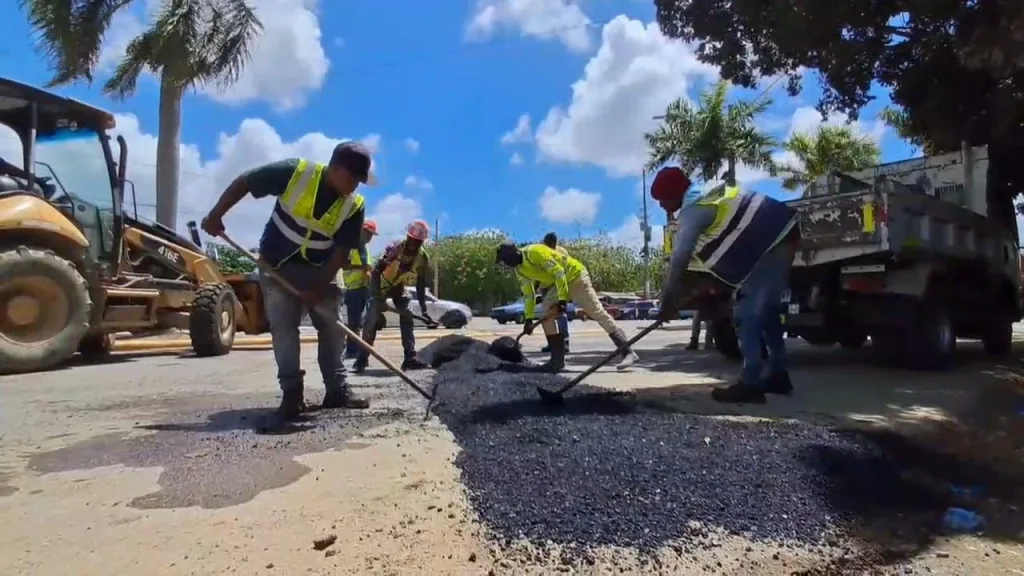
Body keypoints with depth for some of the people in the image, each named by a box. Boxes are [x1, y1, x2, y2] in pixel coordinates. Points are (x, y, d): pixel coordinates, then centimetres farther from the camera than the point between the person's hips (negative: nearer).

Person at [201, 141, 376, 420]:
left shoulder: (355, 206, -16)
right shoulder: (295, 172, -22)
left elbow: (342, 250, -14)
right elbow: (243, 182, -12)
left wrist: (321, 287, -20)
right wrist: (215, 215, -13)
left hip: (318, 269, 3)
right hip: (276, 264, -2)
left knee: (332, 327, 0)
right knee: (283, 327, -5)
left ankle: (337, 390, 7)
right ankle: (292, 393, 1)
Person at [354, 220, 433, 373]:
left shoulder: (423, 258, -17)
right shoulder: (394, 249, -30)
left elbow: (421, 285, -9)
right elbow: (376, 271, -30)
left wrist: (423, 309, -13)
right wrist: (379, 298, -36)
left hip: (399, 286, 4)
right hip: (381, 284, -4)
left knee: (407, 319, -6)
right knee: (372, 320, -13)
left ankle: (410, 357, -4)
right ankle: (362, 358, -7)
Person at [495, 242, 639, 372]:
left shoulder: (535, 251, -25)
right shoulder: (519, 269, 3)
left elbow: (558, 272, -25)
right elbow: (528, 294, 11)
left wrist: (562, 299, -24)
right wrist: (529, 318, 7)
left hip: (575, 275, -9)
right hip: (557, 282, 9)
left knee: (597, 311, -13)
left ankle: (628, 352, -13)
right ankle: (557, 359, 4)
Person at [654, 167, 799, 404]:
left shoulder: (693, 210, -15)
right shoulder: (702, 197, 16)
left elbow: (679, 258, -15)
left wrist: (669, 301, -8)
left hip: (771, 242, -10)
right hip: (779, 235, 10)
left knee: (747, 313, -10)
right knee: (765, 310, 17)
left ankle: (750, 384, -10)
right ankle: (778, 375, 25)